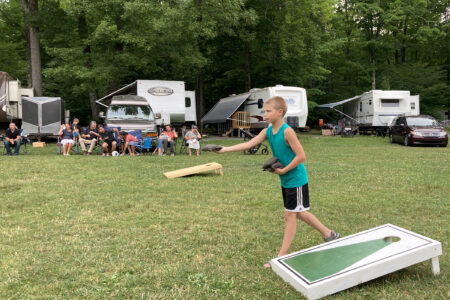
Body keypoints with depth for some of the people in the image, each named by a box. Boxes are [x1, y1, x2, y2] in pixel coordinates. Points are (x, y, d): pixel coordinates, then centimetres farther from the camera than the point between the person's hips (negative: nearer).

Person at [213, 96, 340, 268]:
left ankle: (283, 255, 11)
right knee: (298, 213, 18)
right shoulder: (267, 131, 2)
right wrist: (224, 149, -13)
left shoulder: (287, 131, -21)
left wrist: (284, 170, -19)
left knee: (290, 215, 1)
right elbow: (248, 144, -4)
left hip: (296, 179, -8)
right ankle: (329, 234, 36)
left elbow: (301, 156, -22)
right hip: (286, 181, 8)